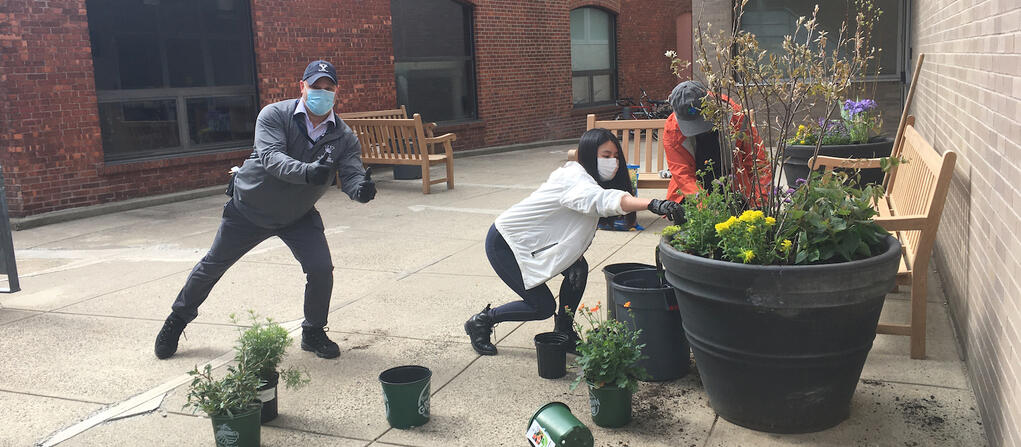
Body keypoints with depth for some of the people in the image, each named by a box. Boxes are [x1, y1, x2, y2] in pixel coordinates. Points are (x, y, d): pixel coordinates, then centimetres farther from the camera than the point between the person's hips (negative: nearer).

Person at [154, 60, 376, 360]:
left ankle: (313, 333, 11)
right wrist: (307, 171, -55)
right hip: (249, 207, -1)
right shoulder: (274, 115, -22)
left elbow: (351, 173, -25)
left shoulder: (344, 137, -13)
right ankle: (178, 319, 38)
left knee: (321, 269, -15)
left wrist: (361, 189, -49)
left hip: (299, 216, 2)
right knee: (213, 266, 12)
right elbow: (271, 157, -36)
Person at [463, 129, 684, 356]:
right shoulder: (574, 179, -29)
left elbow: (575, 230, 6)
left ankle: (564, 331, 15)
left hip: (532, 240, 9)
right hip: (504, 243, -9)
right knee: (543, 306, -7)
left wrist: (576, 256, -12)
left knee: (578, 269, -3)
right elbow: (605, 200, -50)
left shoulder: (587, 180, 1)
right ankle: (481, 321, 12)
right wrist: (654, 204, -62)